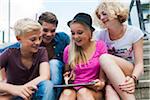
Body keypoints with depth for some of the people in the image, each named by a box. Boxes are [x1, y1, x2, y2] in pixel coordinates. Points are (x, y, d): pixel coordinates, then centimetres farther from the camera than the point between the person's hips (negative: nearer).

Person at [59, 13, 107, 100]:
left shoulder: (100, 46, 1)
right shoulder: (68, 50, 5)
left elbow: (103, 76, 1)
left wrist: (101, 84, -20)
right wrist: (67, 77, -2)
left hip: (94, 90, -1)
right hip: (73, 88, 2)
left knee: (83, 92, -35)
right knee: (67, 93, -33)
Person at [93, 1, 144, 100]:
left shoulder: (134, 33, -6)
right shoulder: (100, 35, 1)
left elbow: (139, 64, -11)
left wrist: (133, 79, -32)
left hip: (129, 73, -1)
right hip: (109, 75, 2)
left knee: (105, 58, -33)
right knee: (110, 90, -37)